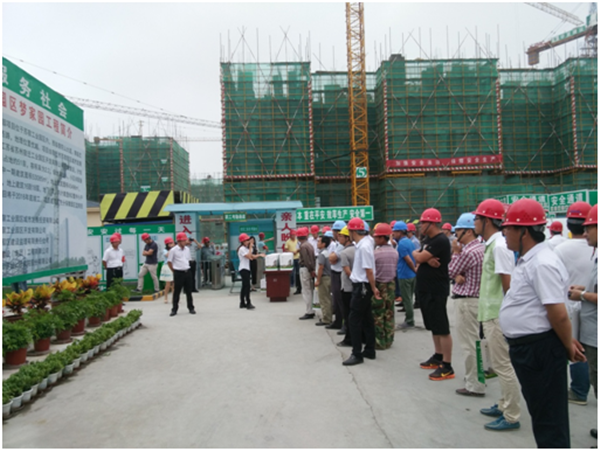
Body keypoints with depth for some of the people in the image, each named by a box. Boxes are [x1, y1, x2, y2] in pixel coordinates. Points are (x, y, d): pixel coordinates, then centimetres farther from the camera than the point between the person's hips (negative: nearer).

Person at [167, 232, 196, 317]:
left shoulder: (187, 249, 8)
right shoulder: (173, 250, -8)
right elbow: (169, 262, -3)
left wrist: (187, 268, 12)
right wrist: (174, 271, 0)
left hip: (187, 272, 5)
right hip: (178, 273, -5)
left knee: (188, 291, 10)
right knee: (176, 292, 2)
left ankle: (191, 308, 20)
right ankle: (174, 309, 11)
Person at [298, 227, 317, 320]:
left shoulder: (303, 246, -15)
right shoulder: (309, 244, 12)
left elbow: (306, 260, -19)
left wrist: (310, 270, -14)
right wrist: (312, 270, 13)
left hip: (305, 269, -9)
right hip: (310, 269, 9)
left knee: (306, 291, -5)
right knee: (310, 291, 15)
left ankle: (309, 312, -3)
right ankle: (311, 311, 21)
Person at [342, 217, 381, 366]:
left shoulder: (364, 246, -20)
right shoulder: (363, 243, 9)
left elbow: (369, 270, -20)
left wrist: (373, 288, -15)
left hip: (362, 286, -10)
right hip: (361, 285, 10)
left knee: (354, 320, -4)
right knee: (367, 319, 15)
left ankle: (357, 354, 2)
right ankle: (369, 350, 25)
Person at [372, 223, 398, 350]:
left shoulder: (375, 252, -17)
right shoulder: (394, 252, 1)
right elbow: (395, 268, 10)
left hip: (378, 285, -5)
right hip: (391, 284, 6)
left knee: (378, 315, 4)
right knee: (389, 314, 12)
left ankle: (379, 342, 9)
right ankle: (388, 340, 20)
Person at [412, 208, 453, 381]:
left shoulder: (440, 241, -18)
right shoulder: (428, 239, 14)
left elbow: (419, 258, -21)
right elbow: (419, 257, 5)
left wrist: (417, 253, 1)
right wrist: (426, 259, -16)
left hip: (436, 291, -10)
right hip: (426, 289, 10)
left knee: (442, 328, -5)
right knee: (434, 326, 18)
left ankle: (447, 367, 1)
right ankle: (438, 357, 30)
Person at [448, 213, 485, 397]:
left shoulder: (468, 252, -22)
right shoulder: (481, 247, 9)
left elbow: (451, 271, -10)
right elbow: (456, 272, 11)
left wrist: (455, 252, -4)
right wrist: (458, 276, -10)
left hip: (465, 301, -10)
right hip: (475, 298, 10)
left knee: (469, 344, -2)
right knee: (476, 341, 19)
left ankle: (474, 385, 5)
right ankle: (478, 377, 30)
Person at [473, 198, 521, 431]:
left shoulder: (499, 246, -18)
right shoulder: (492, 244, 12)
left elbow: (508, 283, -21)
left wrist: (506, 312, -13)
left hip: (498, 315, -10)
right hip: (492, 314, 10)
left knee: (503, 366, 1)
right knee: (500, 364, 20)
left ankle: (511, 417, 12)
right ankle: (504, 406, 33)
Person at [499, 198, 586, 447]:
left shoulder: (542, 264, -22)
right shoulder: (528, 260, 10)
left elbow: (559, 314, -23)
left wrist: (568, 346, -8)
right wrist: (567, 341, 15)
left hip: (539, 349, -10)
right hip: (525, 346, 10)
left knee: (549, 419, 4)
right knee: (540, 411, 24)